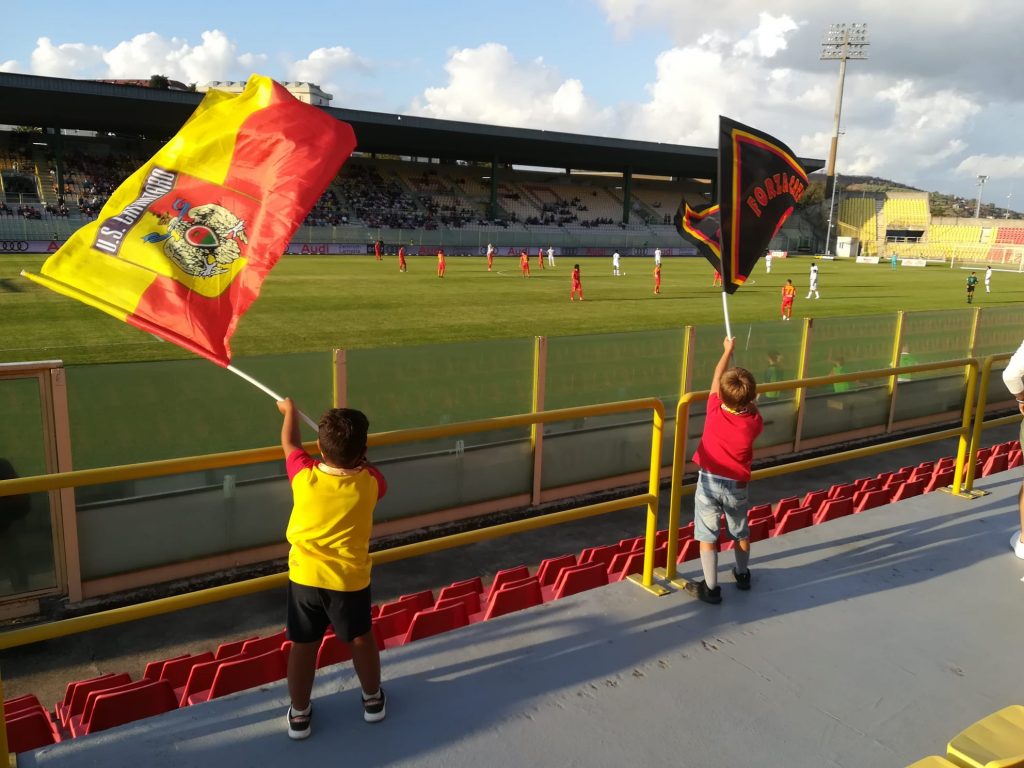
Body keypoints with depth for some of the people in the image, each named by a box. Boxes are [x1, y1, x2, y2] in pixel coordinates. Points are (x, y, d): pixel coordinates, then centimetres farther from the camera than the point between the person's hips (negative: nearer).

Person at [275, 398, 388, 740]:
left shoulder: (303, 476, -15)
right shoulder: (369, 483, -18)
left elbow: (289, 443, 6)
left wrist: (289, 410, 22)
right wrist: (357, 458, 17)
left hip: (304, 577, 1)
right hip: (350, 580, 0)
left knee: (304, 646, 17)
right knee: (361, 639, 22)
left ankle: (299, 715, 32)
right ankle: (373, 700, 40)